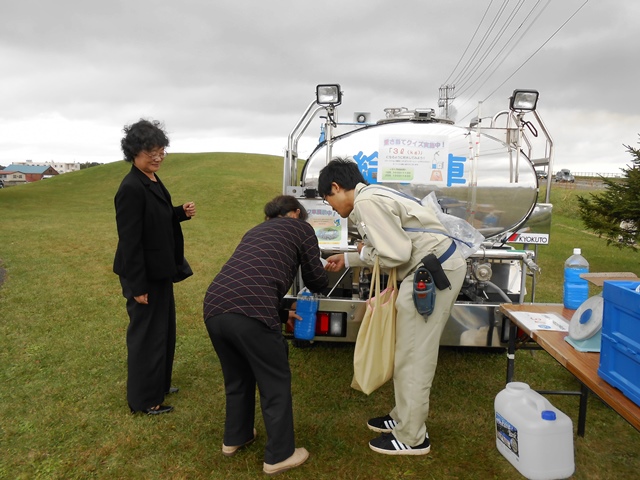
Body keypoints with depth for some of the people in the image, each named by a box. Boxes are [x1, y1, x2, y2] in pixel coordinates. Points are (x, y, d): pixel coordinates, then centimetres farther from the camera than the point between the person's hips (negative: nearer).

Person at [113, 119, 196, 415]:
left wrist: (182, 212, -2)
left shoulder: (153, 181, 7)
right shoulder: (131, 189, -21)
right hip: (144, 275, -9)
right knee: (146, 334, 5)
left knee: (164, 330, 21)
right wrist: (137, 286, -20)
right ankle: (144, 399, 23)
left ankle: (159, 384, 39)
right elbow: (129, 240, -22)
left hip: (159, 271, 9)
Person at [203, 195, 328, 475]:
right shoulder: (300, 228, 16)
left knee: (237, 377, 29)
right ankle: (279, 456, 29)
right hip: (250, 312, -7)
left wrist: (283, 314, 43)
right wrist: (321, 276, 43)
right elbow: (316, 282, 19)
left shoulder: (256, 231, 33)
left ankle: (234, 438, 47)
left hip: (214, 308, 7)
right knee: (275, 383, 14)